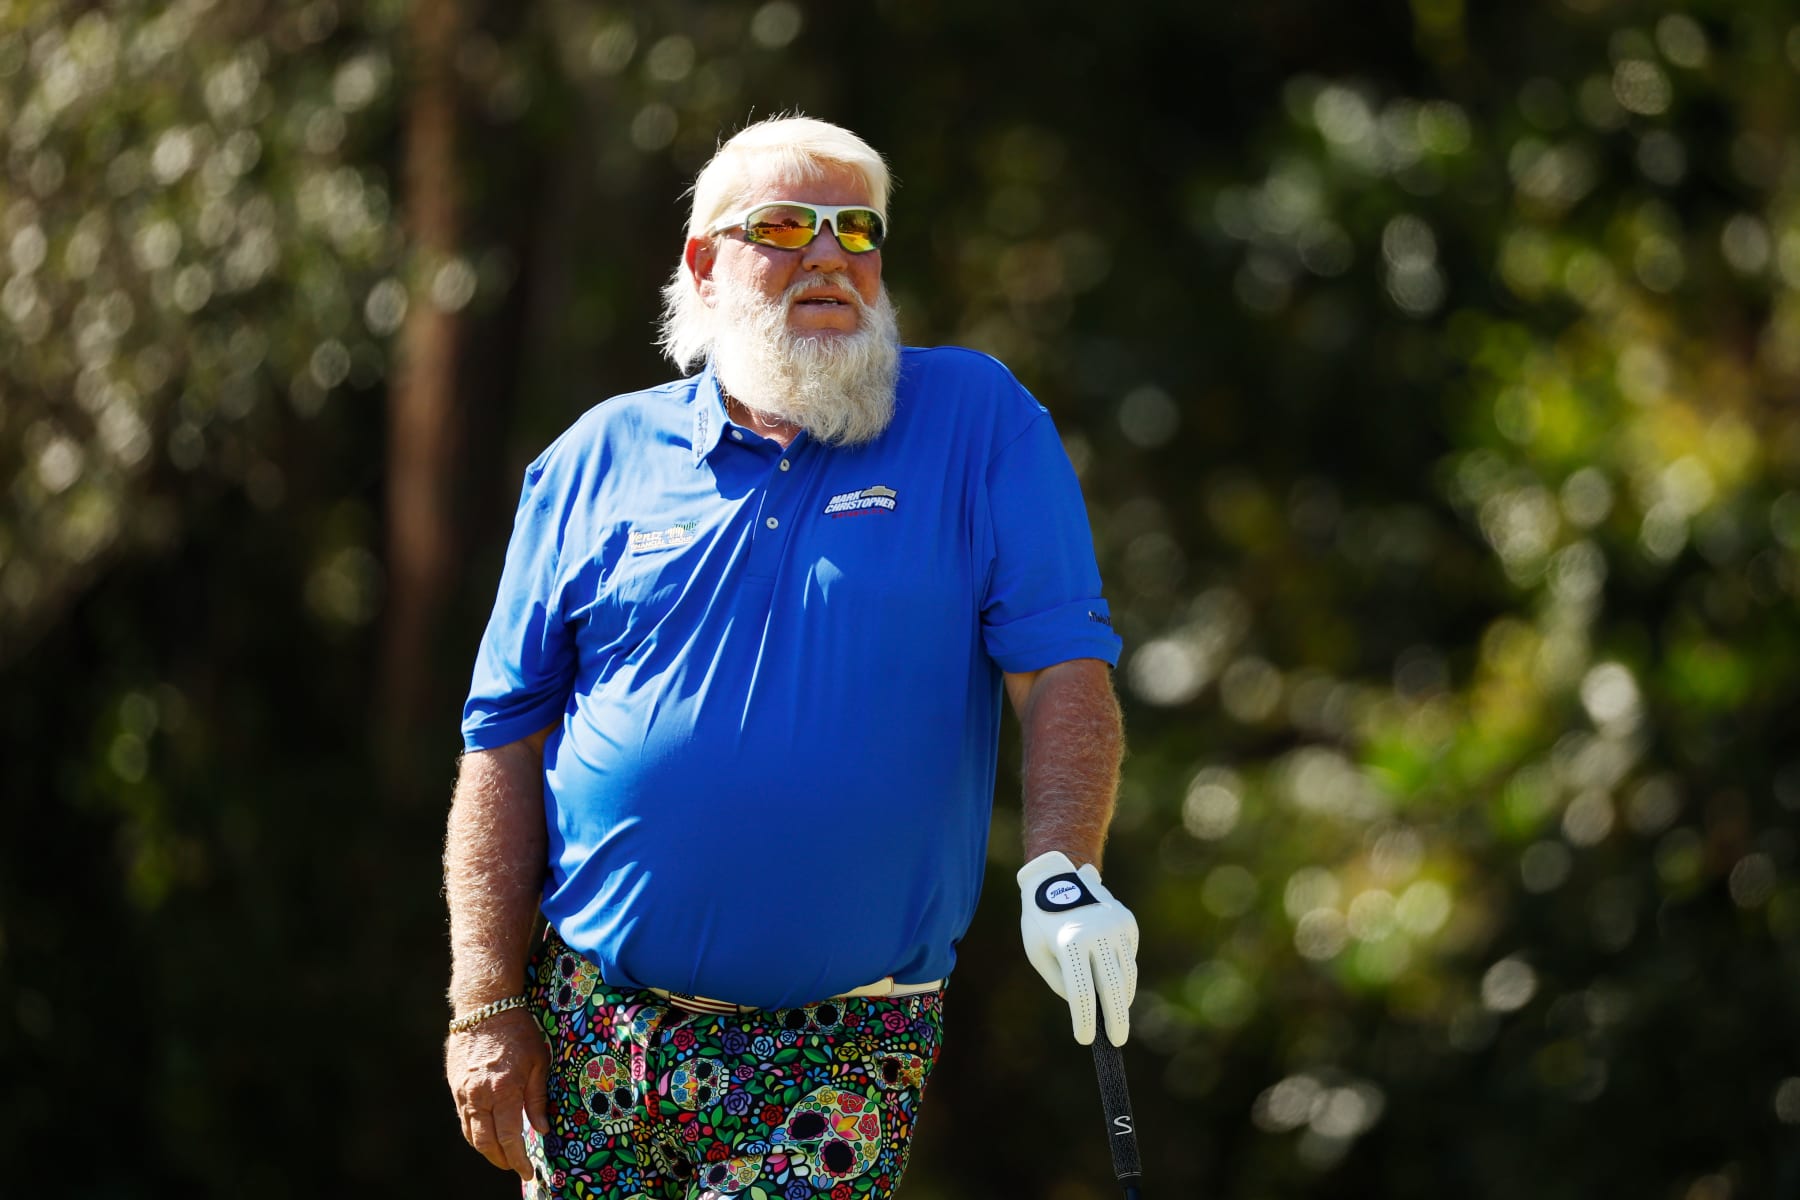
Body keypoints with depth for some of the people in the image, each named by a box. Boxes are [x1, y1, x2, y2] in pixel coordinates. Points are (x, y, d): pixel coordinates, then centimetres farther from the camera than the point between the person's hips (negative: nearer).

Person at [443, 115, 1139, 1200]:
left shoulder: (978, 420, 4)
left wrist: (1062, 872, -22)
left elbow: (1064, 667, -4)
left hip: (843, 1044, -2)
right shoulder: (601, 459, 8)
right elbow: (506, 745, 7)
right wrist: (488, 1008, -1)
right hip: (595, 1021, 2)